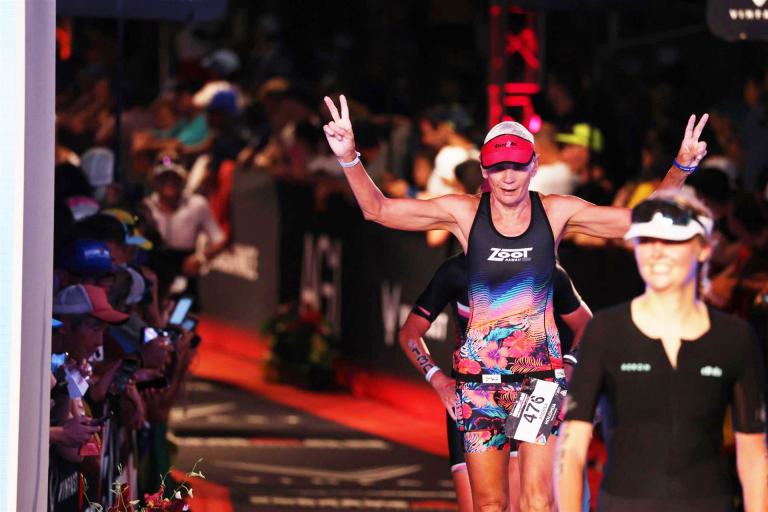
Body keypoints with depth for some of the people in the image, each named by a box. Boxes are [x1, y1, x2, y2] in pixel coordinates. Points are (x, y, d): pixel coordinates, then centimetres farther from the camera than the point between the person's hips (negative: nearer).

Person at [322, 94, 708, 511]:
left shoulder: (556, 212, 2)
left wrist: (681, 167, -6)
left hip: (541, 371, 0)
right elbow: (377, 209, 2)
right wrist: (349, 159, -14)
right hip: (480, 376, 1)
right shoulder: (464, 213, 0)